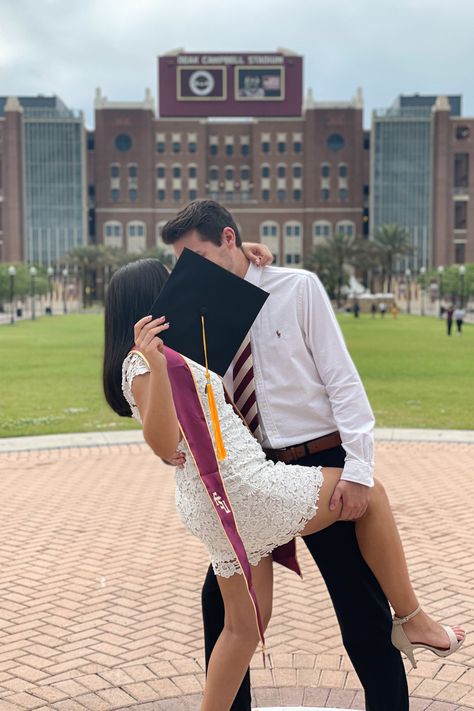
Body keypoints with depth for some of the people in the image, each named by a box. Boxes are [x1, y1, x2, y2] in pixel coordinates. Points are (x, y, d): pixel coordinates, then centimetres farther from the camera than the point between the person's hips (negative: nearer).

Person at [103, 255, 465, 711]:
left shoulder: (156, 357, 16)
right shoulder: (140, 365, -13)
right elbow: (164, 445, -25)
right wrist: (156, 366, -40)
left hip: (214, 509, 10)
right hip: (243, 489, -10)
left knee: (245, 624, 17)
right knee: (369, 493, 7)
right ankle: (412, 621, 19)